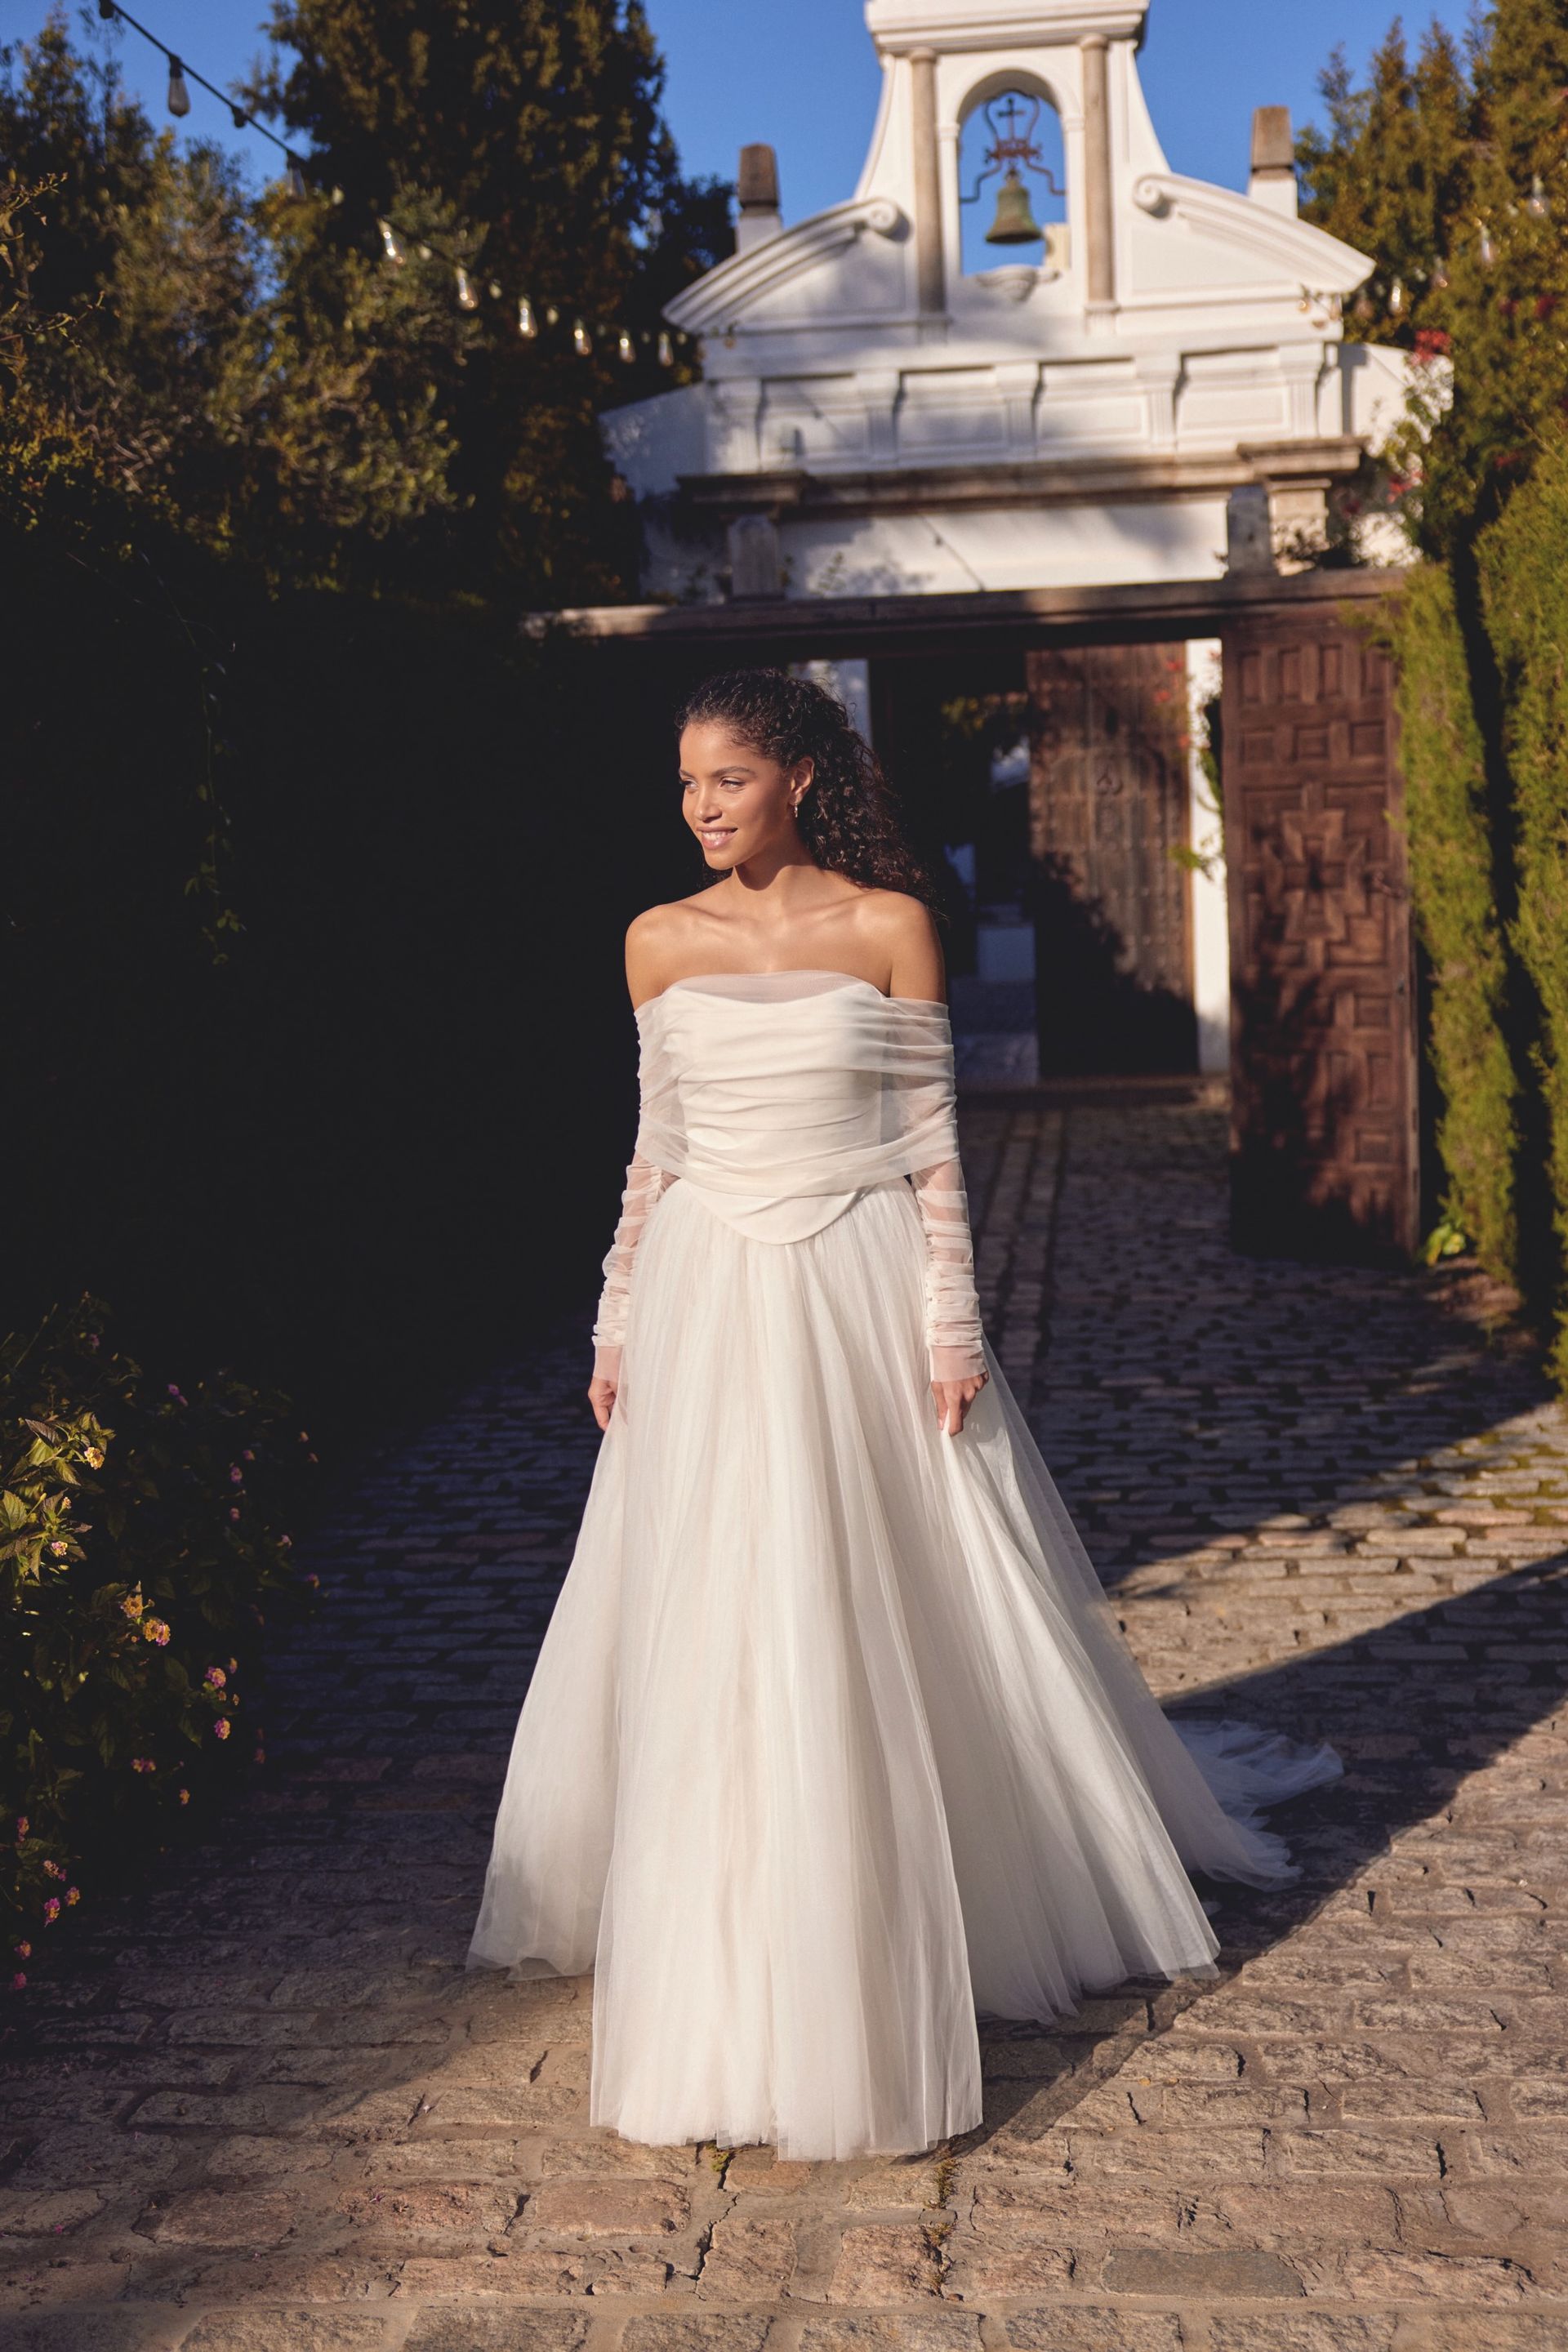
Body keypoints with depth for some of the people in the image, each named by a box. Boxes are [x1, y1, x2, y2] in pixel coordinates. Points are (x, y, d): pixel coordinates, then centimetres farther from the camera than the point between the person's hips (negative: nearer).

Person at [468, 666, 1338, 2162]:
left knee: (905, 1622, 5)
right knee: (706, 1635, 6)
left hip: (859, 1295, -2)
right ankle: (724, 1951, 24)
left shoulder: (888, 927, -3)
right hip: (708, 1308, 3)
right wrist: (618, 1325, 9)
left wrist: (952, 1325, -6)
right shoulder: (661, 943, 5)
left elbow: (931, 1143, -2)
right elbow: (655, 1148, 10)